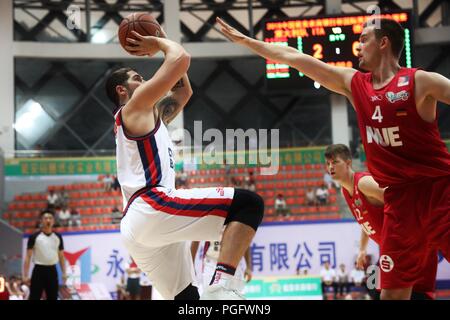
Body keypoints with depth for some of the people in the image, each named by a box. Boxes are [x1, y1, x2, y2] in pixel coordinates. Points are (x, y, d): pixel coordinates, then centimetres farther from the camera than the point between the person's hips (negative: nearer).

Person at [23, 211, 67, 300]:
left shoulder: (58, 237, 7)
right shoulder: (34, 237, -5)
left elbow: (61, 256, 13)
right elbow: (28, 257, -5)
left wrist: (64, 273, 6)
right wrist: (25, 275, -10)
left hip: (52, 270, 4)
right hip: (39, 270, -4)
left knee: (53, 299, 8)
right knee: (34, 298, -4)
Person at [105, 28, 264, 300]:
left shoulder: (148, 116, 34)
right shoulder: (136, 107, 7)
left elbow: (184, 92, 42)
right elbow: (182, 59, -2)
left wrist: (161, 47, 37)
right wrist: (159, 42, 17)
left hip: (137, 227, 10)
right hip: (151, 209, -10)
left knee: (186, 297, 12)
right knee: (249, 203, -18)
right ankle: (221, 285, -34)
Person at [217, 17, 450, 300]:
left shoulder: (420, 82, -7)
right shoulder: (353, 84, 8)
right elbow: (293, 57, 12)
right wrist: (244, 40, 16)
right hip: (399, 198, 5)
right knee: (393, 290, 4)